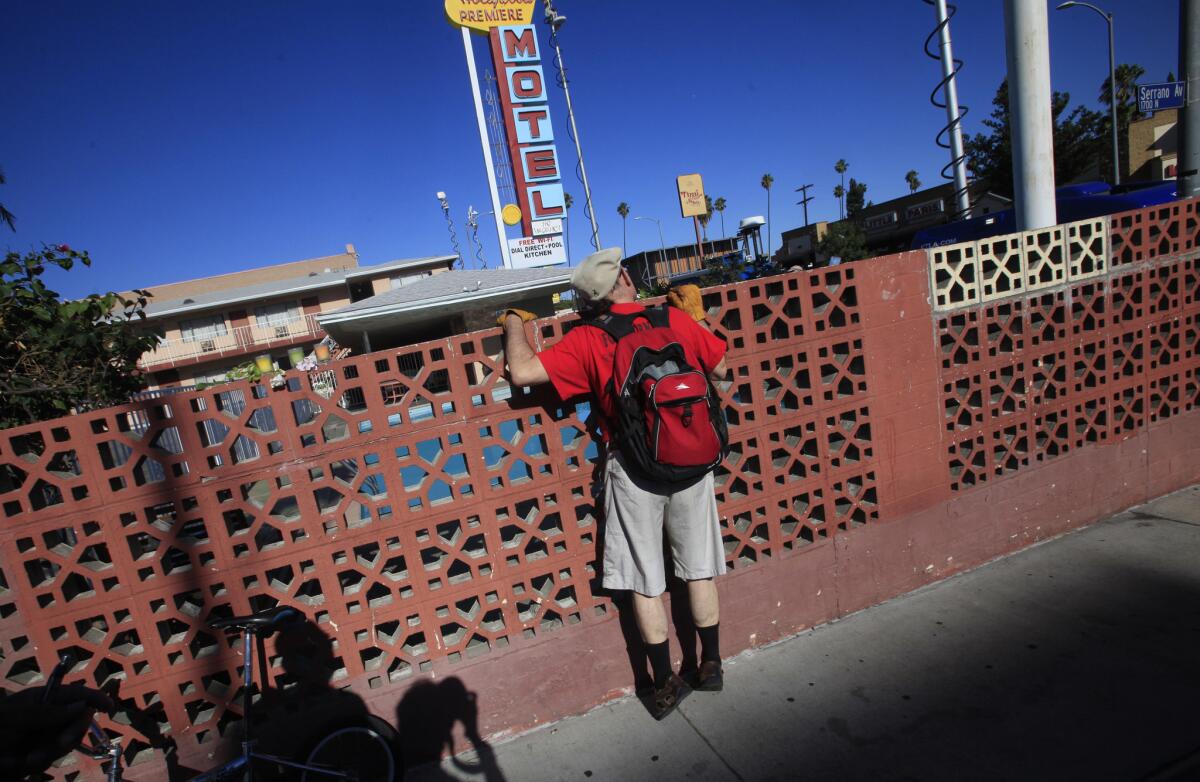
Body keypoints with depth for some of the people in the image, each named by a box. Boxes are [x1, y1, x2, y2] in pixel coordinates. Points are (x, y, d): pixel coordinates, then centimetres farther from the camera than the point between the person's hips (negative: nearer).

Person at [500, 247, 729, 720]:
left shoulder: (587, 341, -10)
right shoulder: (678, 319, -4)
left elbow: (522, 372, -15)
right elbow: (720, 369, 8)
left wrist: (514, 323, 4)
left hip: (633, 469, -2)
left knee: (645, 581, 12)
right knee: (699, 569, 17)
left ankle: (665, 684, 24)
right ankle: (711, 665, 33)